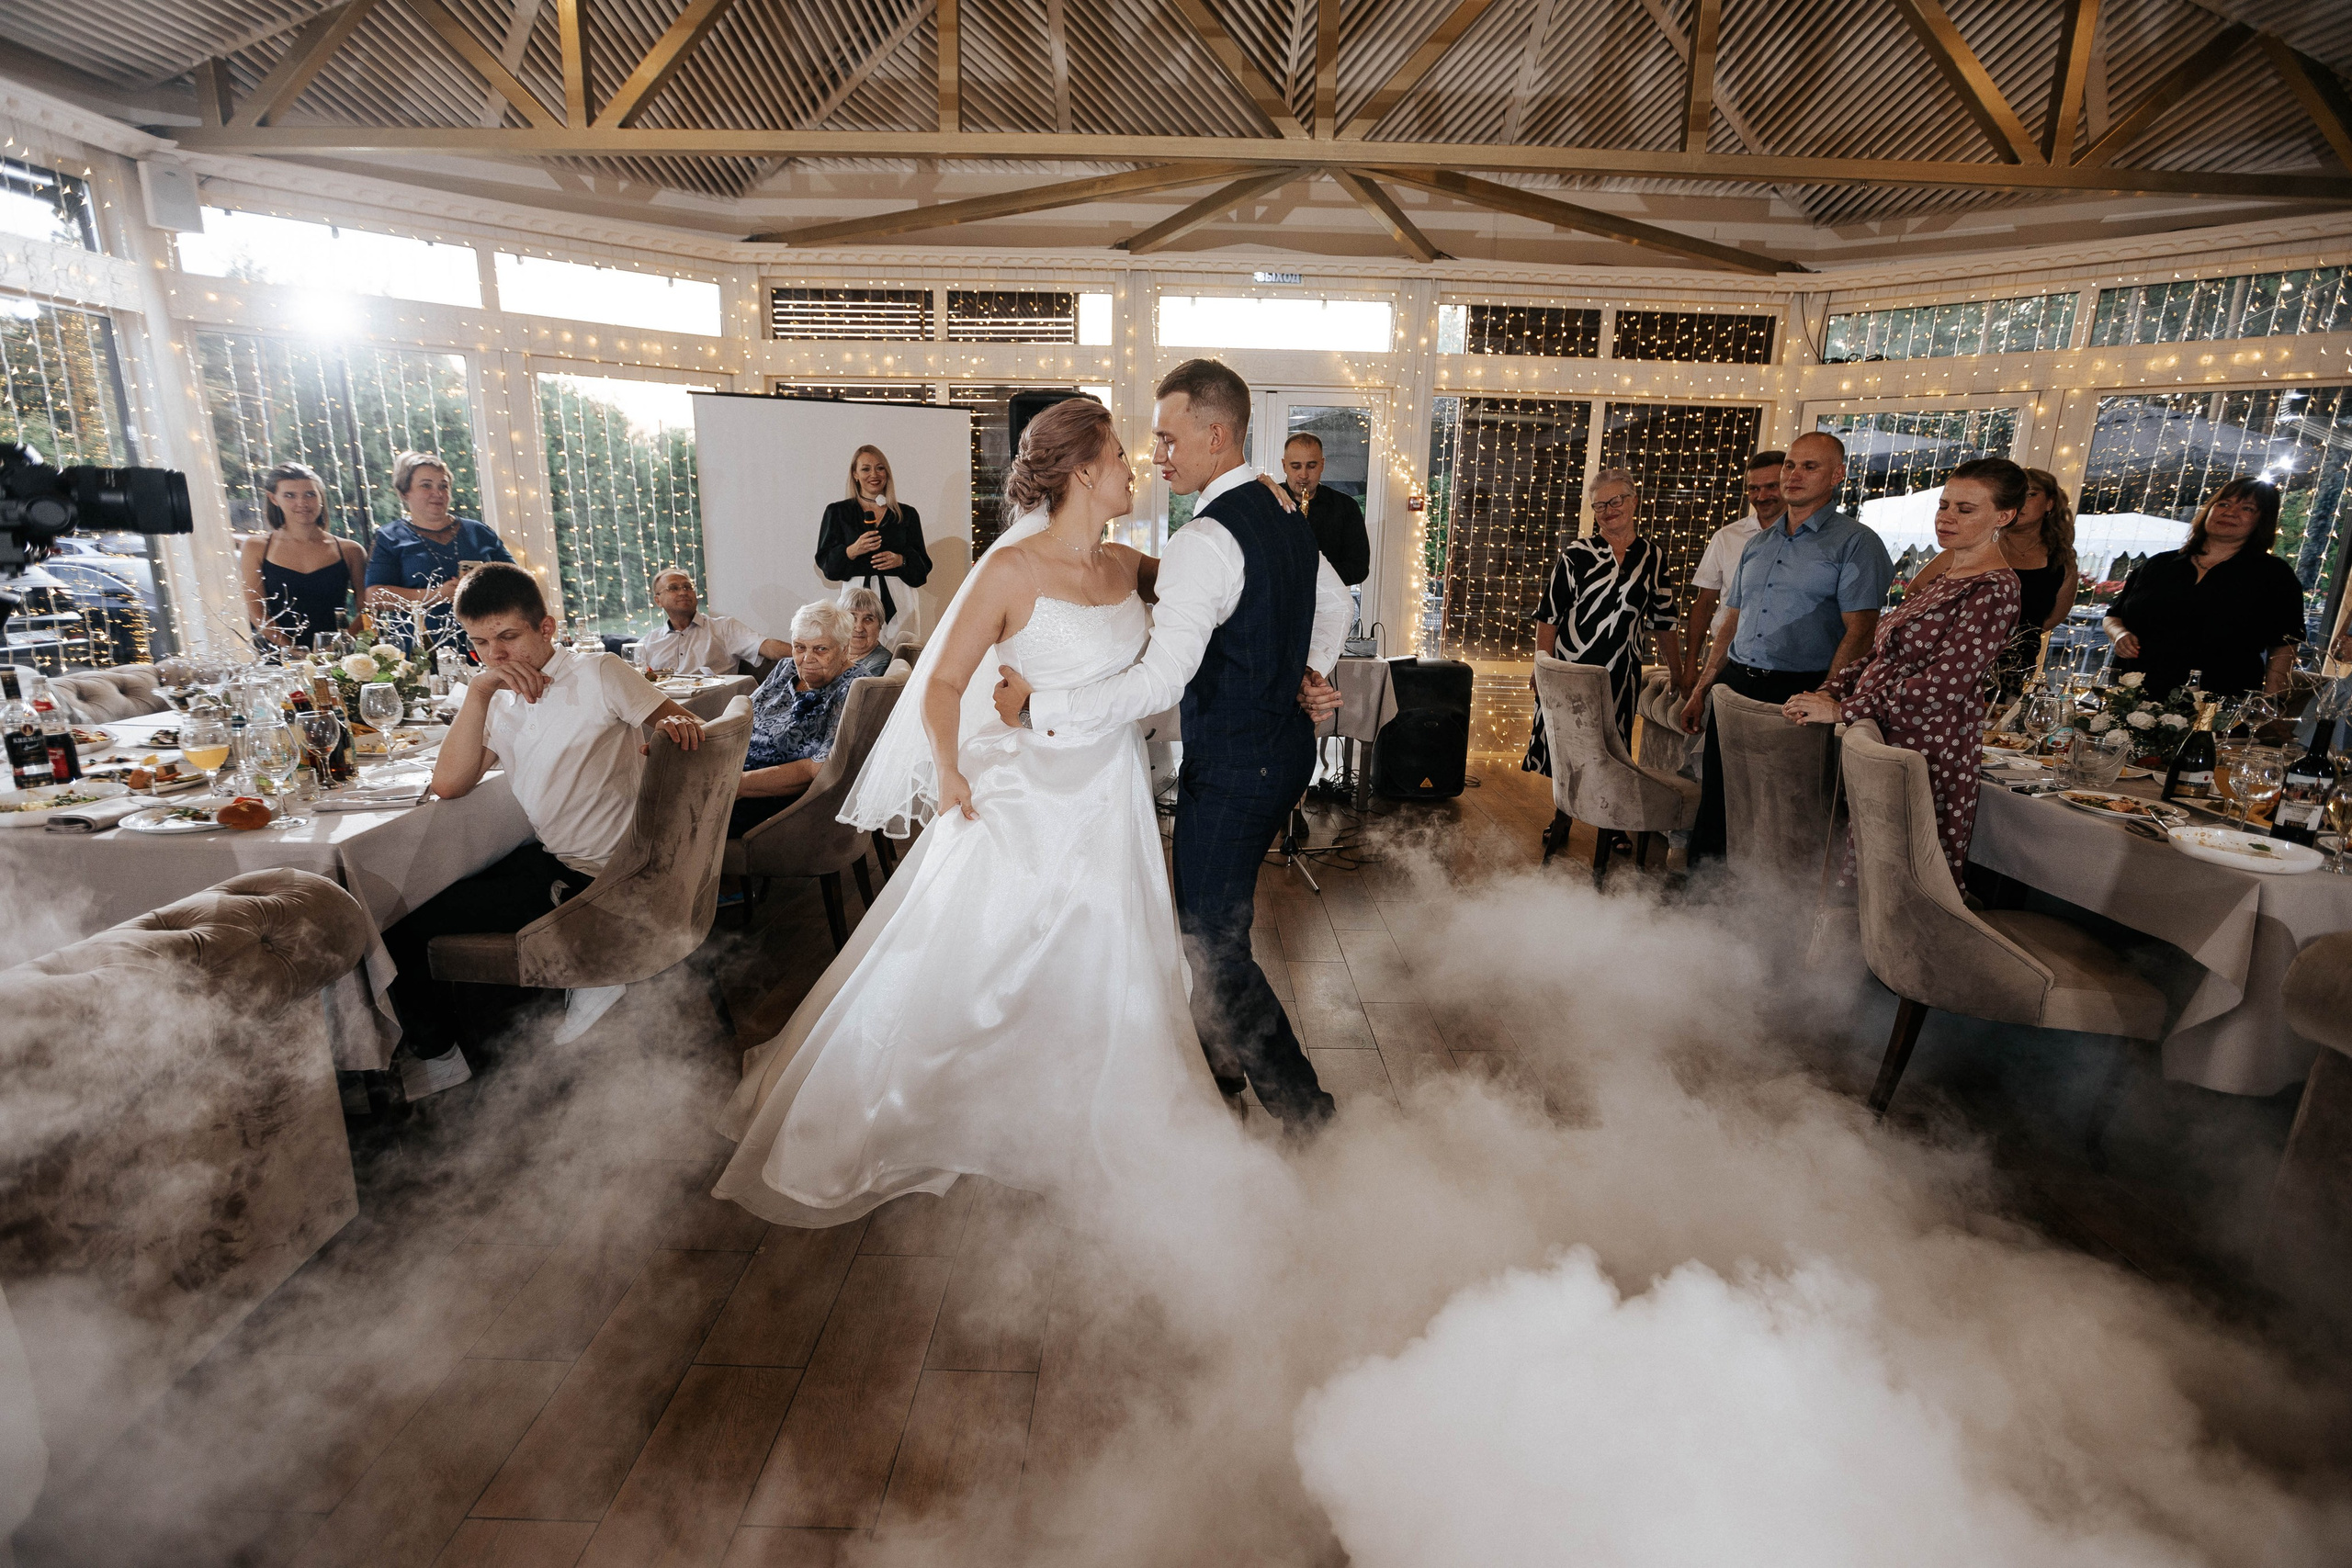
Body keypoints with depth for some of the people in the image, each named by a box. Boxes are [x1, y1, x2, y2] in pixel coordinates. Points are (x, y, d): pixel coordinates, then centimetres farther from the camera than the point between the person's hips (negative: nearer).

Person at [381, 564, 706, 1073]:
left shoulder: (598, 674, -8)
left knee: (403, 939, -7)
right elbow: (449, 784, -3)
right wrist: (478, 691, -12)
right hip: (545, 857, 8)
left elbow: (686, 723, -10)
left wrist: (676, 724, -35)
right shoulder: (501, 700, 10)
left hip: (588, 875, -8)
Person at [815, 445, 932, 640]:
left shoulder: (907, 514, 14)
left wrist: (901, 560, -9)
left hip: (897, 600, 1)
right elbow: (825, 562, 5)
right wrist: (853, 550, -12)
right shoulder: (838, 512, 11)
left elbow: (922, 564, 11)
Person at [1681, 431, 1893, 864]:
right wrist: (1700, 689, 14)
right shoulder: (1759, 544, 18)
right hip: (1734, 683, 6)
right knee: (1715, 800, 6)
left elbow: (1858, 632, -10)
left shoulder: (1855, 543, -1)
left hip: (1798, 691, -5)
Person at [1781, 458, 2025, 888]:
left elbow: (1943, 685, -19)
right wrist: (1828, 692, 1)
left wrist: (1842, 709, -17)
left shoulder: (1994, 590, -11)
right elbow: (1882, 653, 18)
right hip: (1881, 741, 9)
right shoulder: (1945, 575, 19)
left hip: (1923, 752, -8)